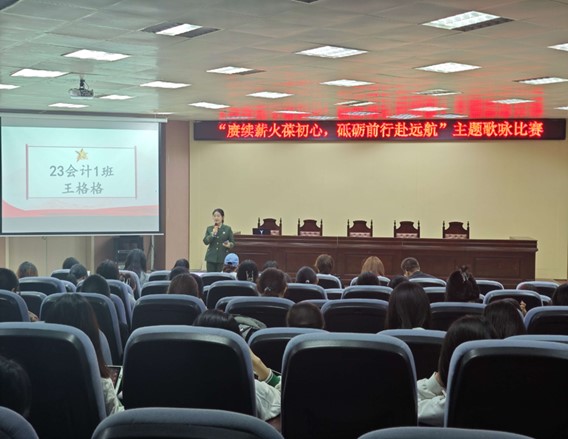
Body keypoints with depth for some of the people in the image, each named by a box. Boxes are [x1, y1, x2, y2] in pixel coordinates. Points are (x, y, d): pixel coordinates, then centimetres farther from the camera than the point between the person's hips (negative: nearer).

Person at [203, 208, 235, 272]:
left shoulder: (227, 229, 3)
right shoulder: (209, 229, 9)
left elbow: (233, 242, 3)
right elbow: (205, 241, 0)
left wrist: (229, 245, -19)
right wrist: (213, 234, -13)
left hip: (223, 258, -2)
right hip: (211, 258, 2)